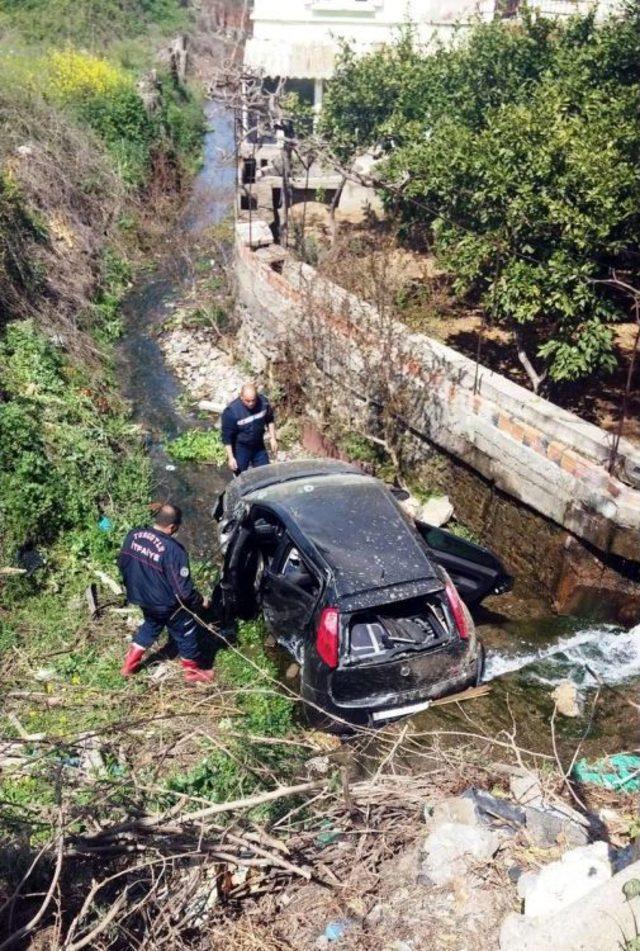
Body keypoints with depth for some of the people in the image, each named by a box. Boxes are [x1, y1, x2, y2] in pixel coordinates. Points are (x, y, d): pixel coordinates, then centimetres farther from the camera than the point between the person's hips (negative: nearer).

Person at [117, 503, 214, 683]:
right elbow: (183, 589, -26)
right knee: (185, 632, 17)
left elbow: (122, 564, 5)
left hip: (141, 597, 6)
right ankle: (192, 671, 34)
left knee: (150, 625, 33)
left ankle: (130, 663, 41)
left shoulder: (133, 535, -11)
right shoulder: (173, 550, -31)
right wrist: (200, 601, -8)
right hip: (166, 604, -6)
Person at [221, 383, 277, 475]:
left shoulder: (263, 402, -17)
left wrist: (272, 438, 2)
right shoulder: (231, 411, -29)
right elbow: (227, 436, -20)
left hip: (259, 446, 4)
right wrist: (230, 457, -19)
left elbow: (270, 420, 4)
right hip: (240, 449, -4)